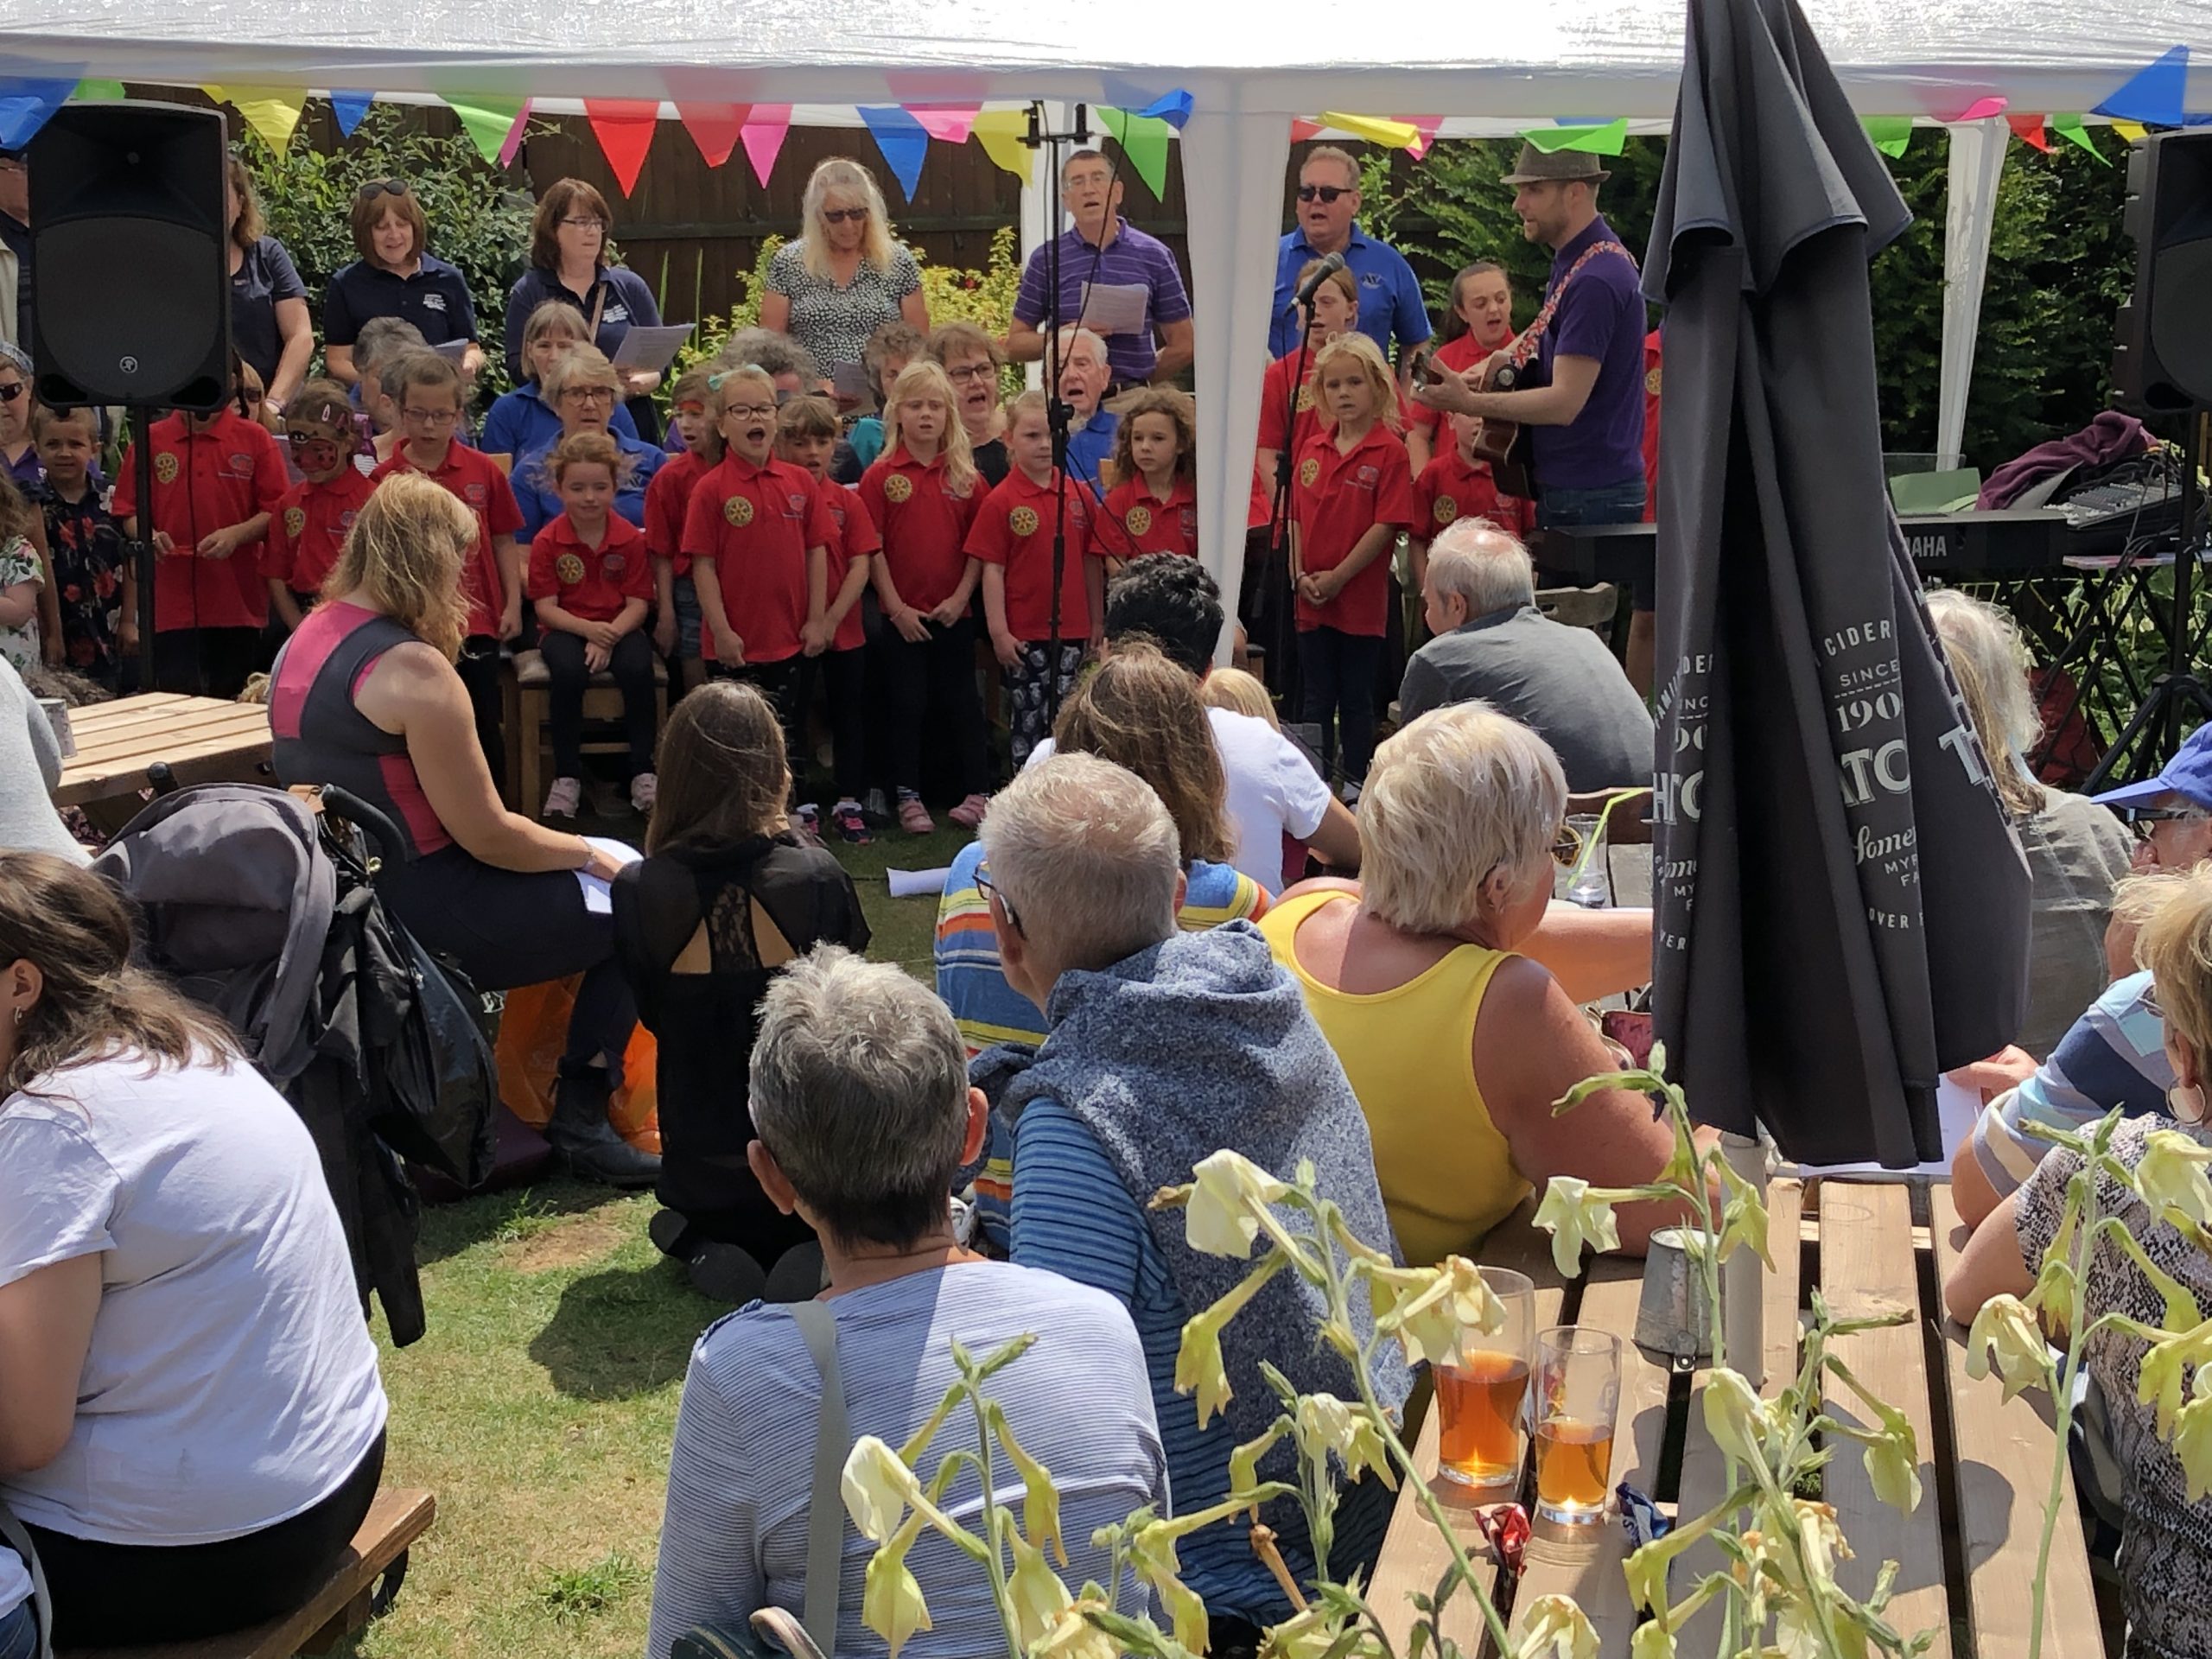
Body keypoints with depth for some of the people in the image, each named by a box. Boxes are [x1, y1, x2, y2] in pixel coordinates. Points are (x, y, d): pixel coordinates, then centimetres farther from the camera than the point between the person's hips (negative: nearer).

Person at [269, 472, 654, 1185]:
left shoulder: (306, 639, 8)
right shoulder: (410, 667, -20)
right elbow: (486, 834, -17)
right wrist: (589, 853, -2)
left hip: (339, 900, 10)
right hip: (413, 916, -10)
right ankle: (580, 1118, 3)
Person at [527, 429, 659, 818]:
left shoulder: (630, 538, -2)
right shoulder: (547, 541, -5)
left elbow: (637, 604, -4)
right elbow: (546, 607, -8)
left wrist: (610, 636, -22)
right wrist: (589, 630, -23)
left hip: (619, 628, 1)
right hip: (565, 629, -1)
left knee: (638, 668, -30)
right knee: (567, 672, -33)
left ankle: (643, 772, -16)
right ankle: (567, 776, -19)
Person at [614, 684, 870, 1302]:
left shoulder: (640, 891, -16)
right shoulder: (816, 877, -19)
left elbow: (653, 1015, 0)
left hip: (699, 1178, 3)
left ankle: (700, 1247, 4)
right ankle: (824, 1248, 3)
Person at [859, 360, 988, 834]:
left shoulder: (963, 476, 5)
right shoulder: (880, 476, -2)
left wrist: (961, 598, -6)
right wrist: (897, 607, -9)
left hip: (953, 613, 2)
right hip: (902, 615, -2)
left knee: (962, 702, 7)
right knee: (907, 704, 3)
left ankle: (976, 794, 13)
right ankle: (908, 798, 11)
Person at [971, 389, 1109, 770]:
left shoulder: (1080, 496, 5)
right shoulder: (1000, 502, -5)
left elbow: (1092, 563, 10)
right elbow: (992, 569, -6)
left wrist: (1098, 624, 10)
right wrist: (998, 631, -10)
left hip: (1074, 633, 3)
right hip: (1024, 637, -3)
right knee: (1027, 720, 5)